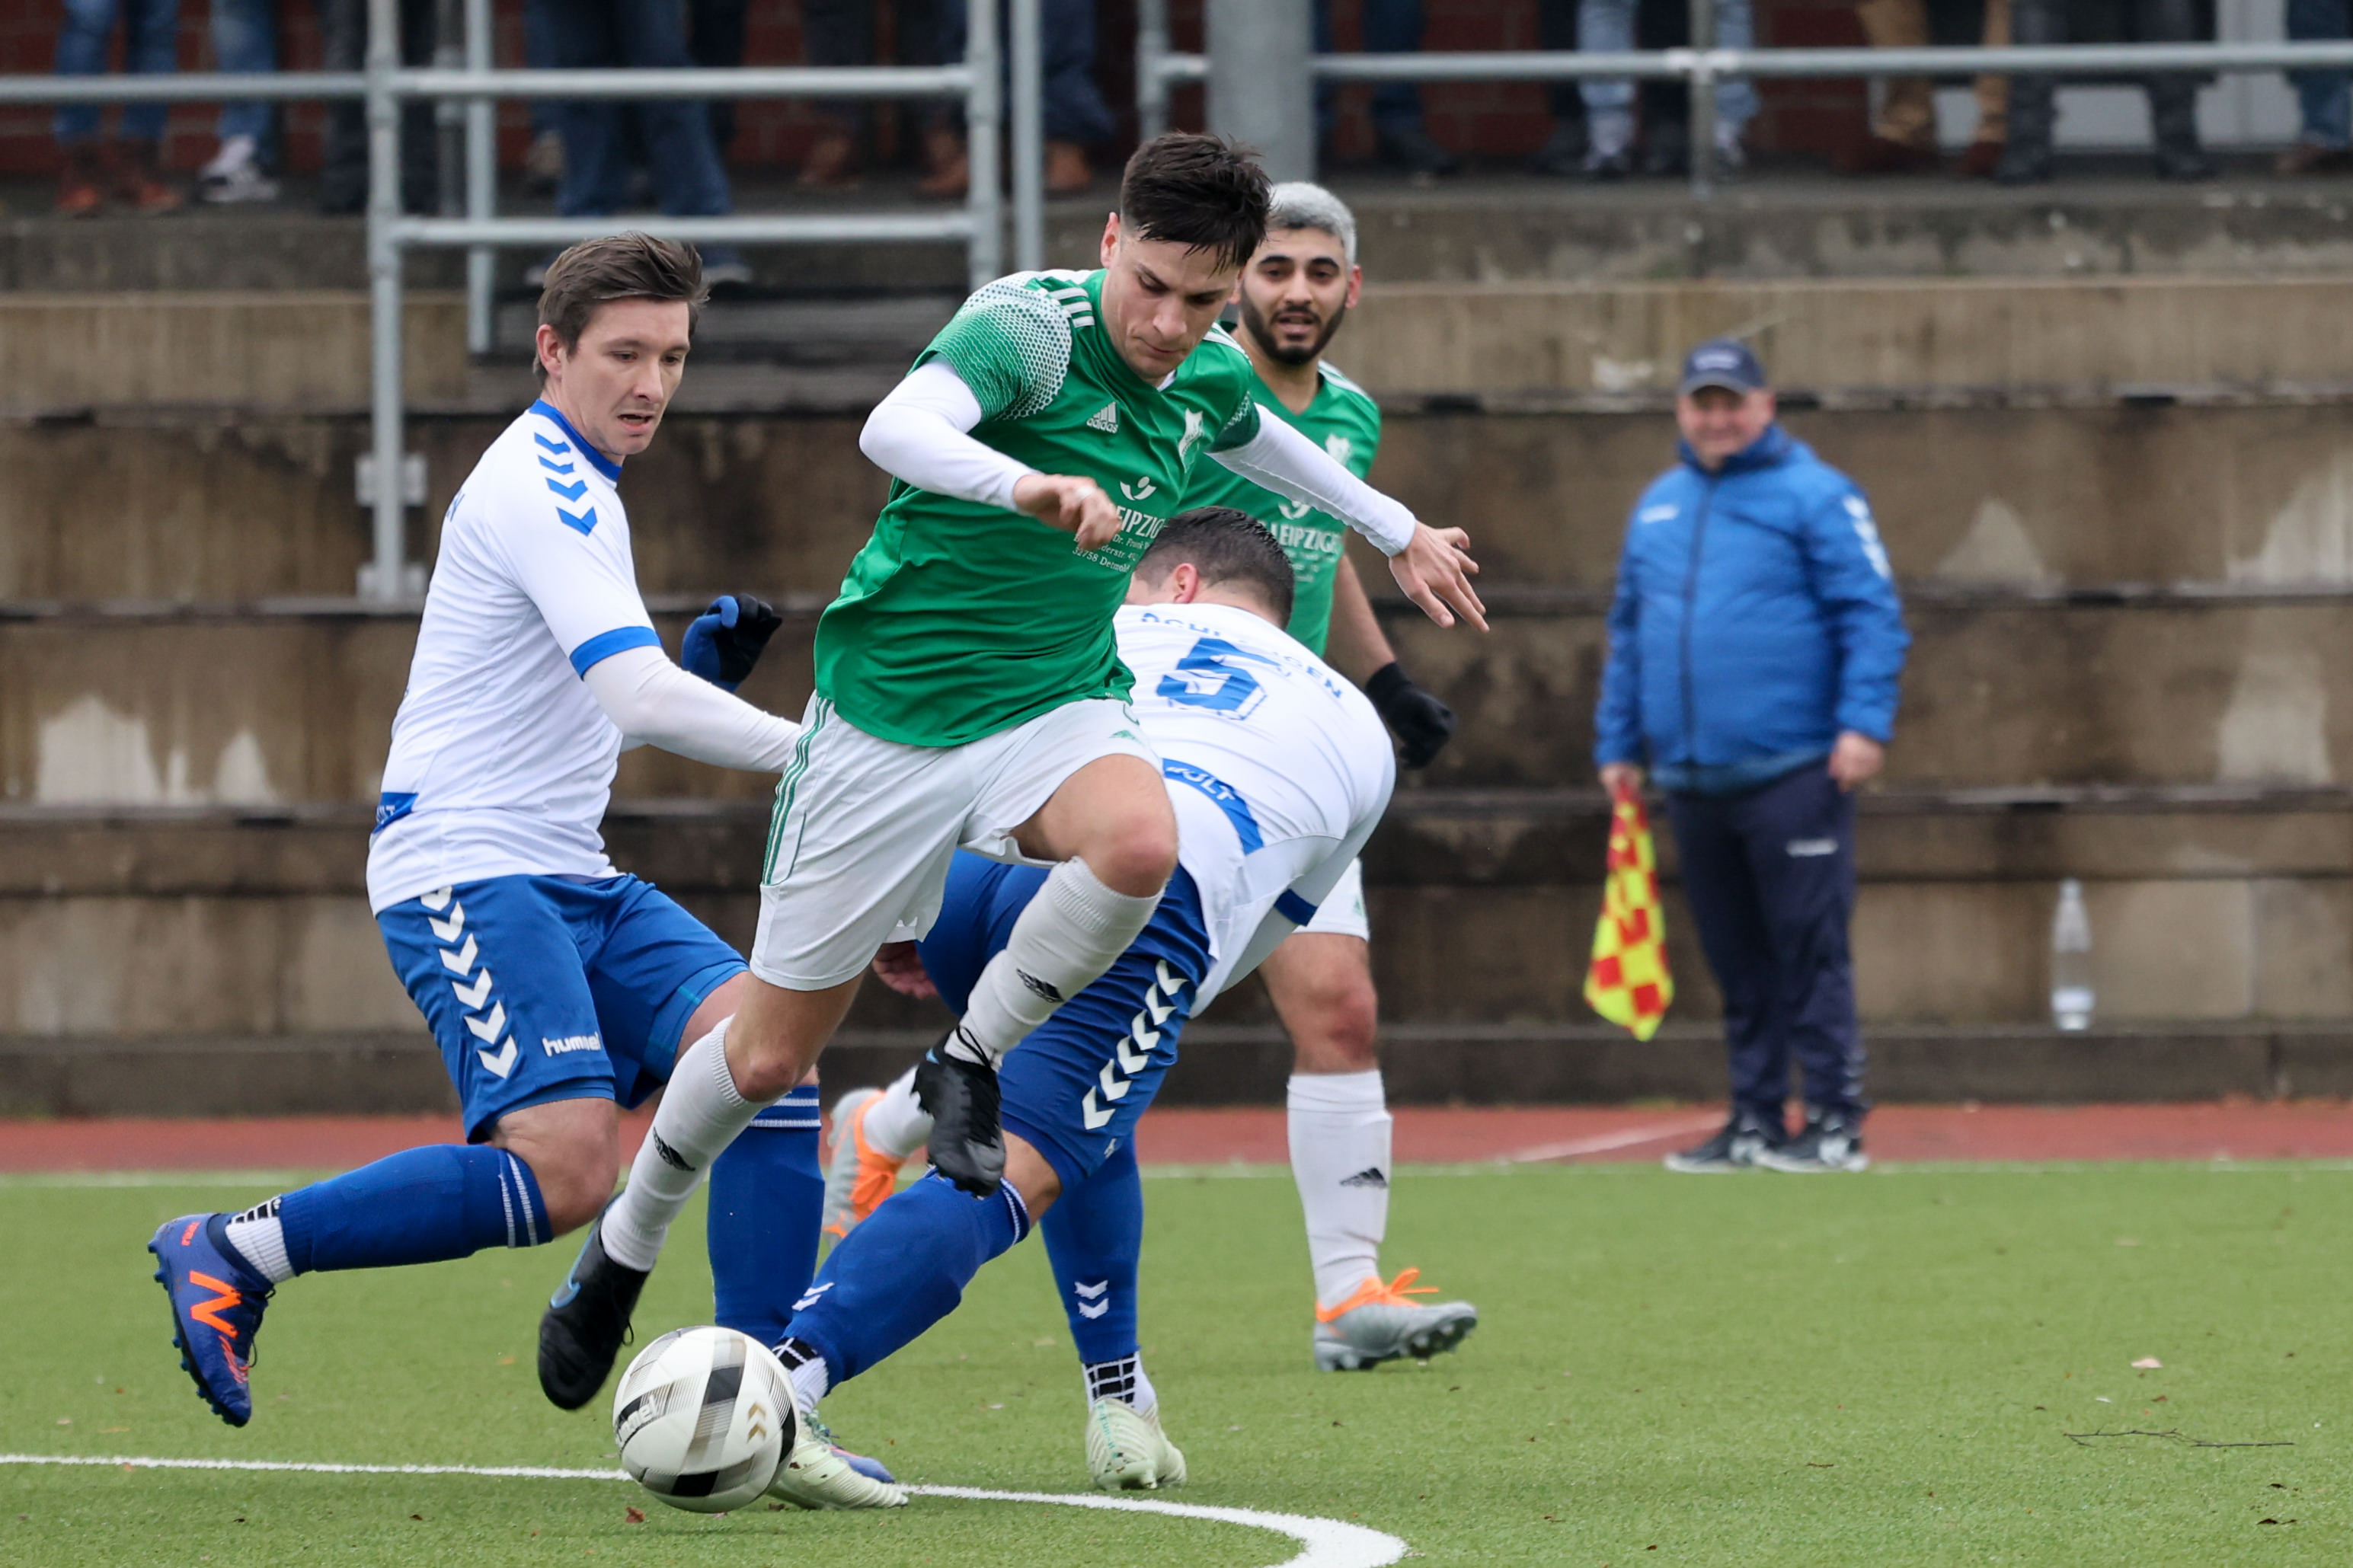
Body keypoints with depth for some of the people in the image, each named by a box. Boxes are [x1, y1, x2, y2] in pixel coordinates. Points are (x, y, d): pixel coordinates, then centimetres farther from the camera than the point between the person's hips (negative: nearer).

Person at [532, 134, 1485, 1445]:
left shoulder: (1210, 377, 0)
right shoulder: (1029, 327, -21)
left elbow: (1260, 439, 27)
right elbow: (896, 429, -42)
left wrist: (1398, 529, 37)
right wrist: (1029, 487, -59)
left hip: (1059, 703, 4)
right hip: (893, 713, -4)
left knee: (1140, 843, -34)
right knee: (773, 1052, 4)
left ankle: (972, 1064, -9)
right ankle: (624, 1252, 32)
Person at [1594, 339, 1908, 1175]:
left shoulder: (1814, 495, -3)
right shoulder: (1658, 506, 17)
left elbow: (1873, 616, -8)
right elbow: (1628, 632, 23)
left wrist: (1864, 724, -18)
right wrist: (1618, 745, 19)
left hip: (1793, 776, -6)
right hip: (1693, 782, 6)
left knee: (1809, 951, -7)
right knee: (1737, 963, 10)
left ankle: (1836, 1120, -4)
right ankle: (1755, 1121, 14)